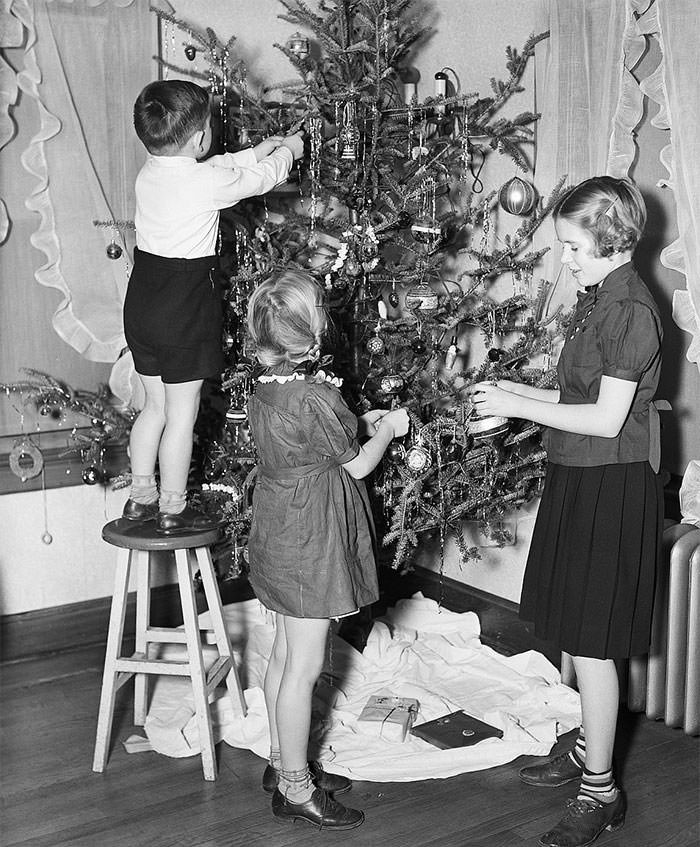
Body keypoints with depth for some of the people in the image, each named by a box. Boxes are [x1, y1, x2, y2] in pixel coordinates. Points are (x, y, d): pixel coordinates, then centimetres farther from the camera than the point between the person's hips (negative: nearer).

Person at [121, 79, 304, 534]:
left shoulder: (150, 174, 3)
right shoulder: (206, 182, -18)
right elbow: (262, 177, -2)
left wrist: (261, 150, 24)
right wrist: (288, 149, 17)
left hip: (142, 303, 8)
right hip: (184, 307, -8)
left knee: (155, 405, 19)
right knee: (181, 415, 4)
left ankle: (141, 496, 27)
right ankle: (173, 510, 13)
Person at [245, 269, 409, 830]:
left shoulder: (267, 387, 4)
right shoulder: (313, 395, -24)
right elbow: (357, 466, -12)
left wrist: (361, 422, 13)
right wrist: (388, 428, 5)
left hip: (279, 529, 9)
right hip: (310, 538, -9)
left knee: (286, 655, 18)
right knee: (305, 665, 0)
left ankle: (284, 764, 32)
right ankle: (295, 788, 11)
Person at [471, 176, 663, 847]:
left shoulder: (630, 309, -18)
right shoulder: (597, 300, 11)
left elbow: (607, 418, -21)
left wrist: (519, 407, -16)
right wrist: (517, 392, 7)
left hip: (609, 487, -9)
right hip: (577, 479, 9)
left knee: (589, 641, -2)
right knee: (576, 633, 18)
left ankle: (600, 793, 11)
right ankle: (589, 751, 34)